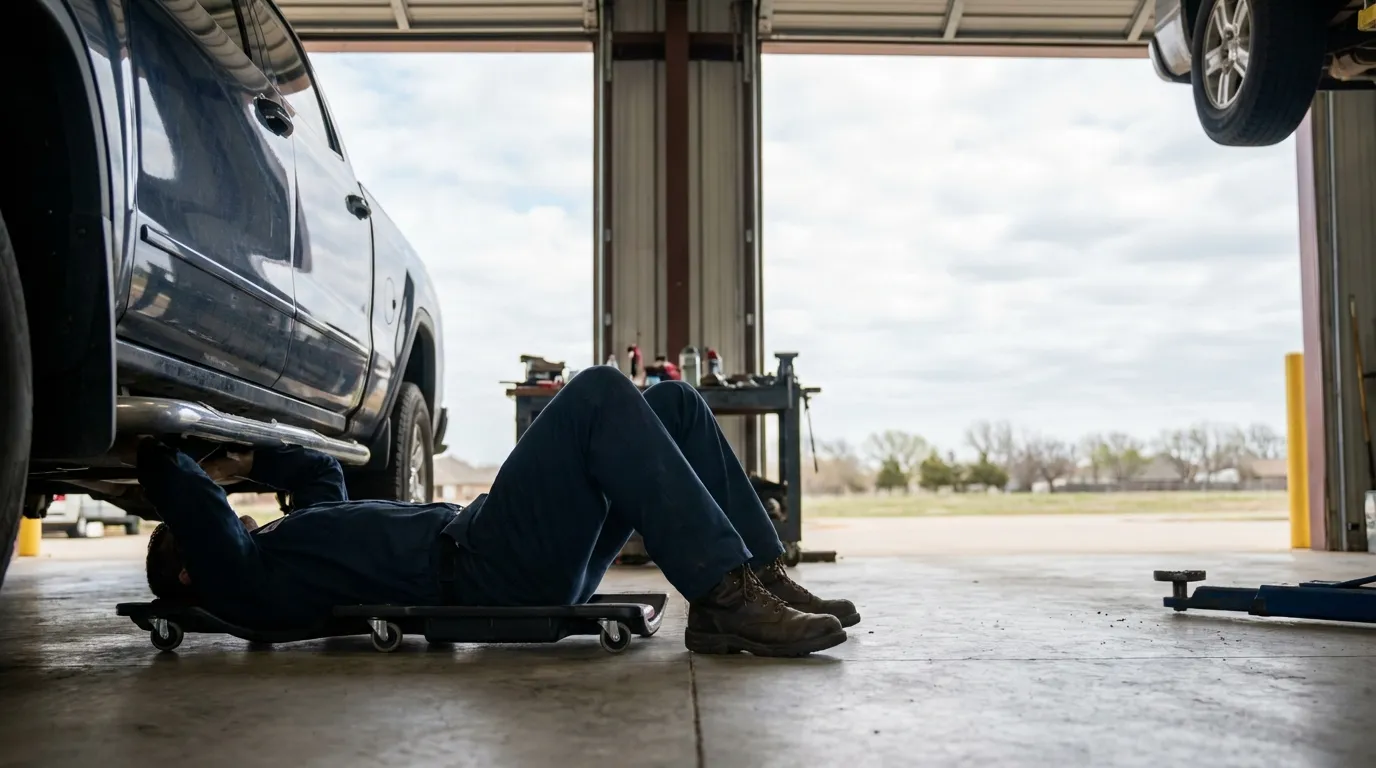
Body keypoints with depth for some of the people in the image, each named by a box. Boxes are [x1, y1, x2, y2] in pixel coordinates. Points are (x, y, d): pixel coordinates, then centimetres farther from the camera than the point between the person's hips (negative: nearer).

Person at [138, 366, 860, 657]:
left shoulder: (295, 536, 30)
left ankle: (760, 578, -5)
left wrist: (244, 457, 32)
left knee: (673, 402, 1)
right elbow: (190, 497, -6)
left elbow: (321, 468, 41)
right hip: (477, 575, -9)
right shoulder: (241, 578, 4)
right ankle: (725, 595, -27)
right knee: (598, 393, -22)